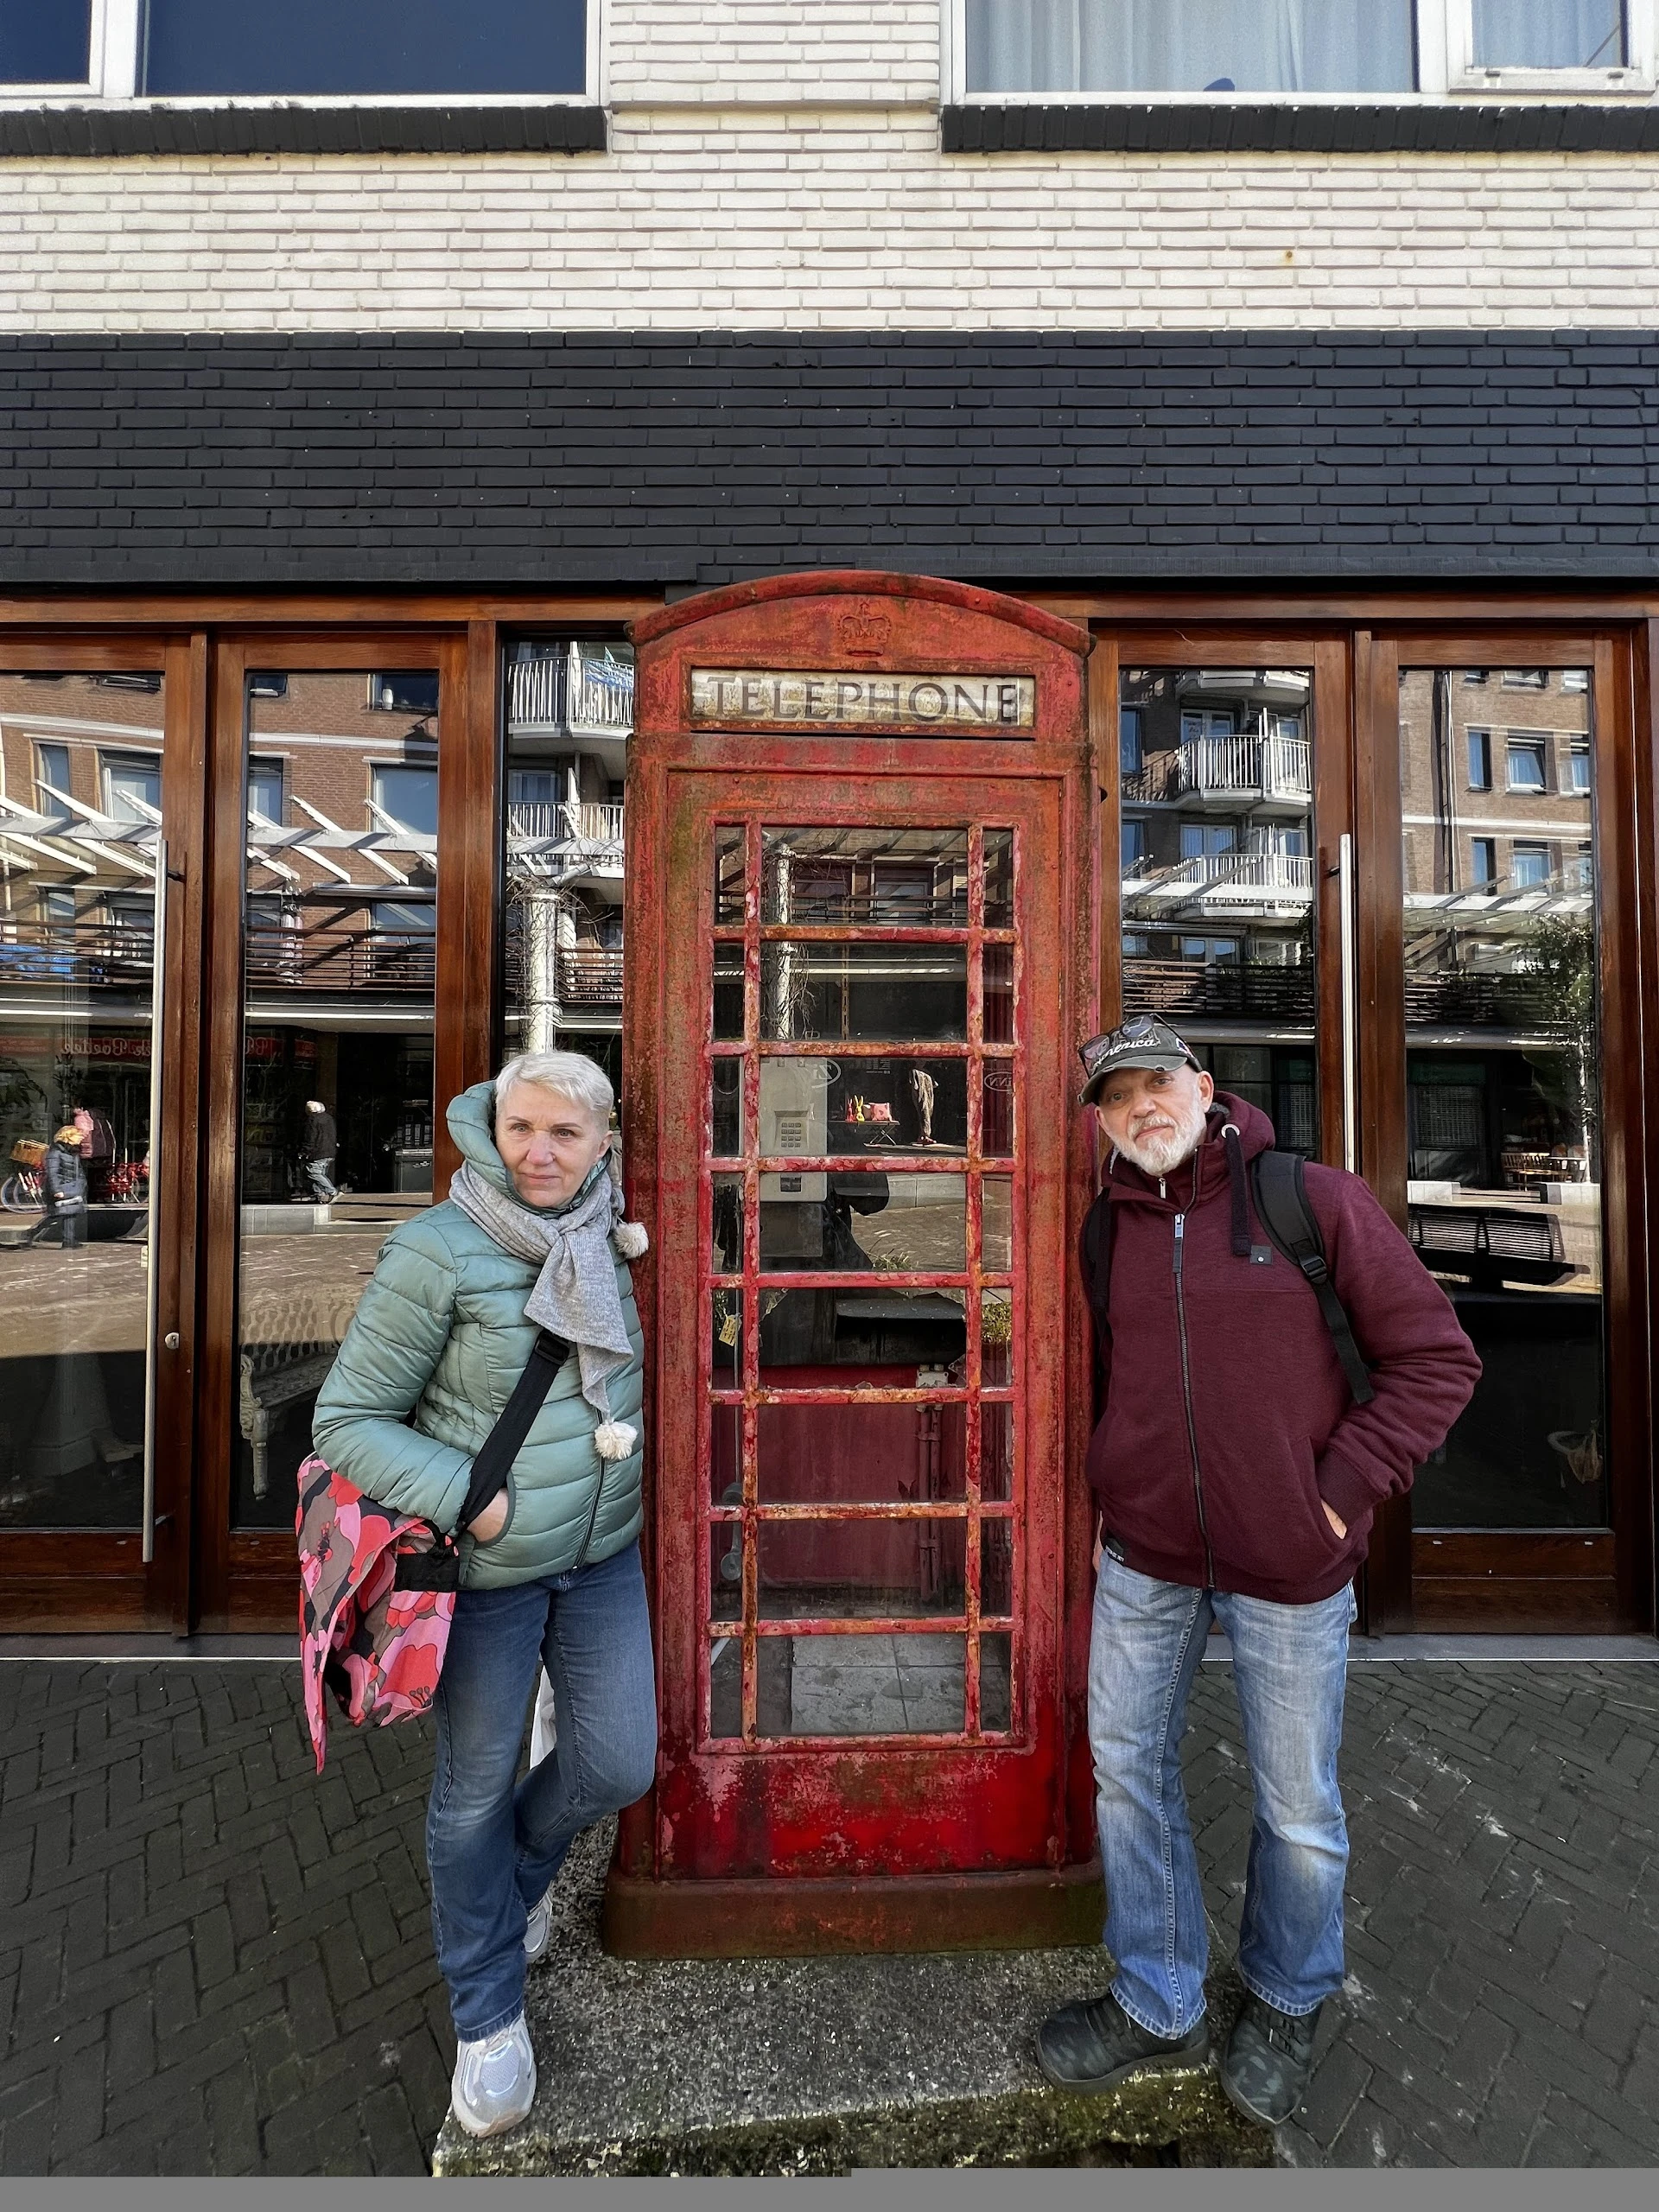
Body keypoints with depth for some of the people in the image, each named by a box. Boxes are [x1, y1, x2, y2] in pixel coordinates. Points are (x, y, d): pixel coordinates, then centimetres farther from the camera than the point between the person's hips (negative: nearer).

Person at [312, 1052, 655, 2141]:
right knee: (477, 1786, 14)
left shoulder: (607, 1241, -4)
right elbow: (348, 1421, -12)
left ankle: (522, 1874, 48)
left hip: (605, 1555, 5)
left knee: (619, 1765, 12)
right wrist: (466, 1499, -21)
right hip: (488, 1567, -4)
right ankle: (489, 2016, 43)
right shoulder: (438, 1253, -20)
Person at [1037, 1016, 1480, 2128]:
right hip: (1144, 1557, 4)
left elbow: (1436, 1358, -6)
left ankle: (1287, 2005, 43)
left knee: (1298, 1806, 13)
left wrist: (1344, 1494, -11)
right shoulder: (1107, 1232, 1)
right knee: (1129, 1769, 14)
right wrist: (1103, 1505, 8)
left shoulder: (1315, 1201, -9)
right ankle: (1160, 2006, 38)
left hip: (1289, 1565, -3)